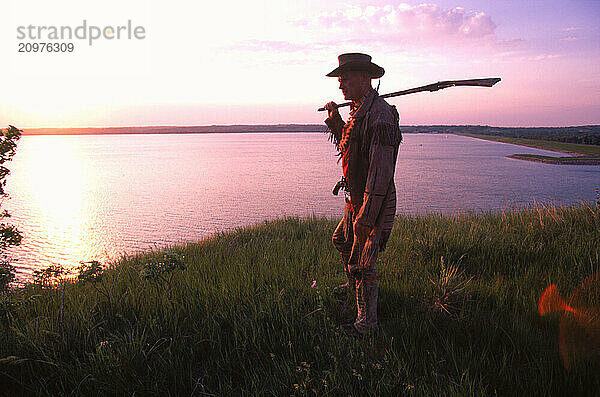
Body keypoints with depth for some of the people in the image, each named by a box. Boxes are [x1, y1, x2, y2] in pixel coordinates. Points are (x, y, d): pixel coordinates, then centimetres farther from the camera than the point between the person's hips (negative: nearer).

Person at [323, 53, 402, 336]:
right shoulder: (359, 111, 9)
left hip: (374, 203, -10)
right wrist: (335, 122, 12)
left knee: (362, 266, 1)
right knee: (341, 241, 28)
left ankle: (366, 325, 20)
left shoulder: (380, 115, -23)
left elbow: (381, 171, -28)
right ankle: (353, 286, 53)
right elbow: (347, 148, 24)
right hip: (356, 199, 10)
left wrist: (366, 216, -28)